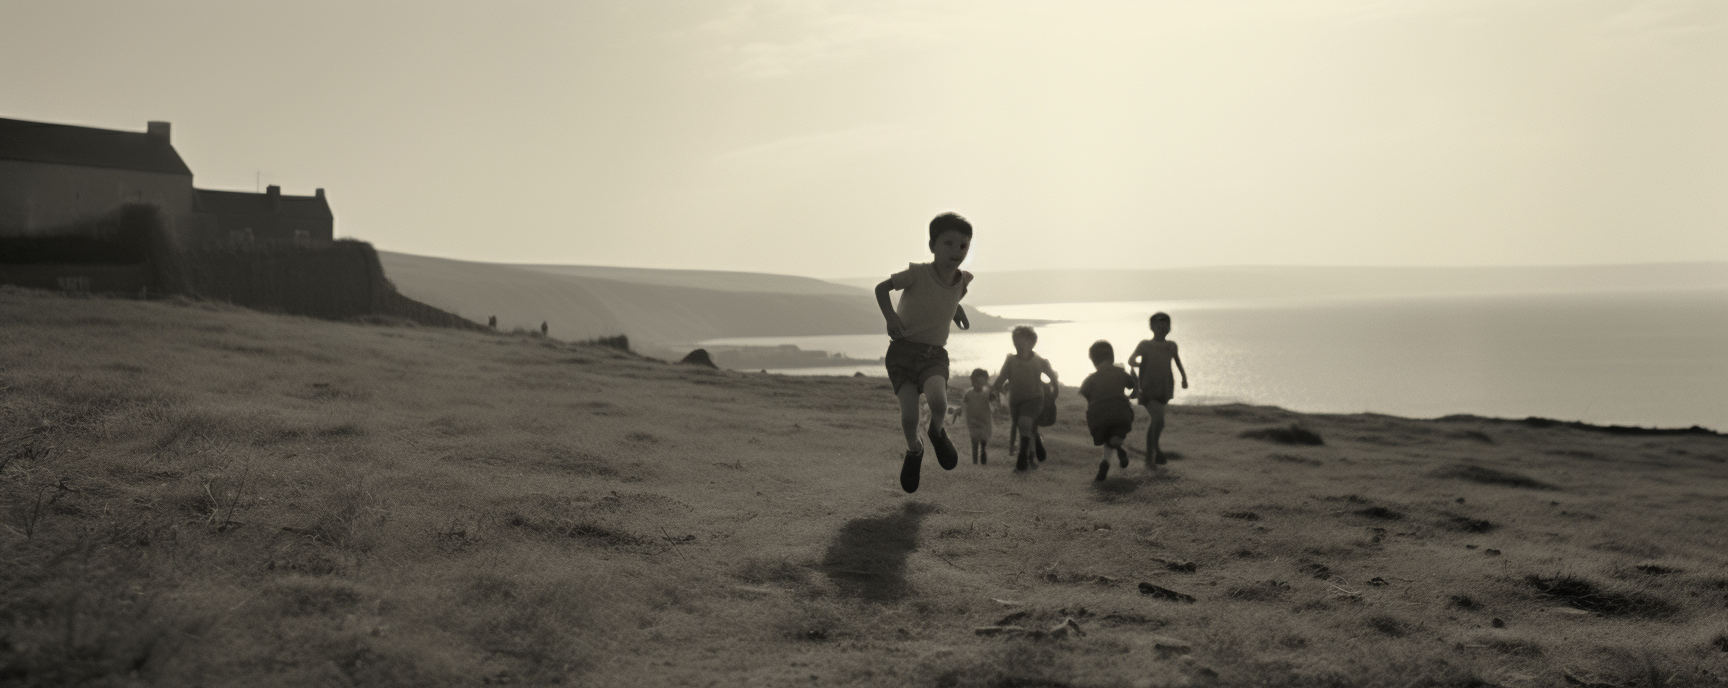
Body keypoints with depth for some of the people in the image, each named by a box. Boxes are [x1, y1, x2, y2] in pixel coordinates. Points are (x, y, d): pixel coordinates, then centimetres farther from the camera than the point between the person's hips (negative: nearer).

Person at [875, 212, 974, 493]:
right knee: (909, 415, -15)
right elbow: (881, 288, -6)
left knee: (938, 400, -28)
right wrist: (890, 317, -18)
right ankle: (913, 450, 21)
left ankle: (937, 432, 9)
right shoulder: (917, 273, -15)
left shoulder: (963, 281, -1)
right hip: (902, 348, -2)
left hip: (934, 353, 2)